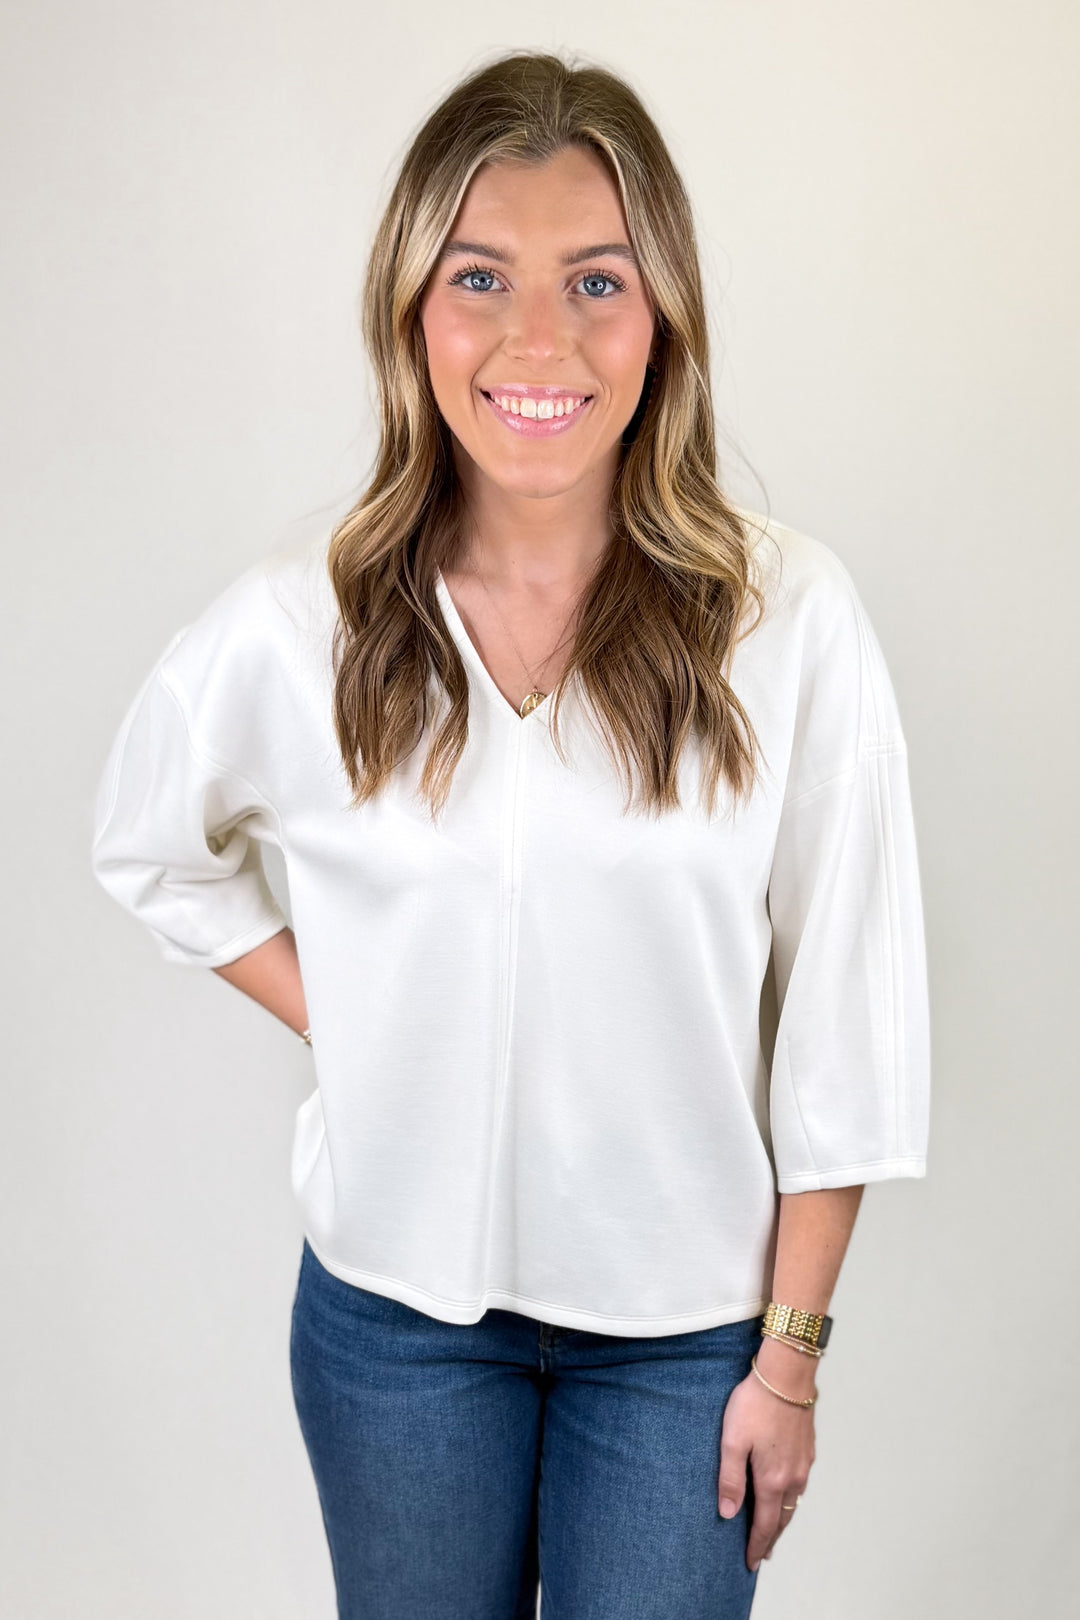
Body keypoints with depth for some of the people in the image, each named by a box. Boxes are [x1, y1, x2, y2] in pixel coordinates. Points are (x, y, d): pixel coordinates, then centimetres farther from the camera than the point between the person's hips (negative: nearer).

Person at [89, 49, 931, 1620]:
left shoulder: (790, 618, -13)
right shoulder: (296, 630, -10)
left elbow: (840, 1025, -8)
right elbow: (151, 851, 10)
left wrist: (791, 1357, -4)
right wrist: (343, 1022, -2)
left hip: (686, 1318, -1)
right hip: (395, 1306, 2)